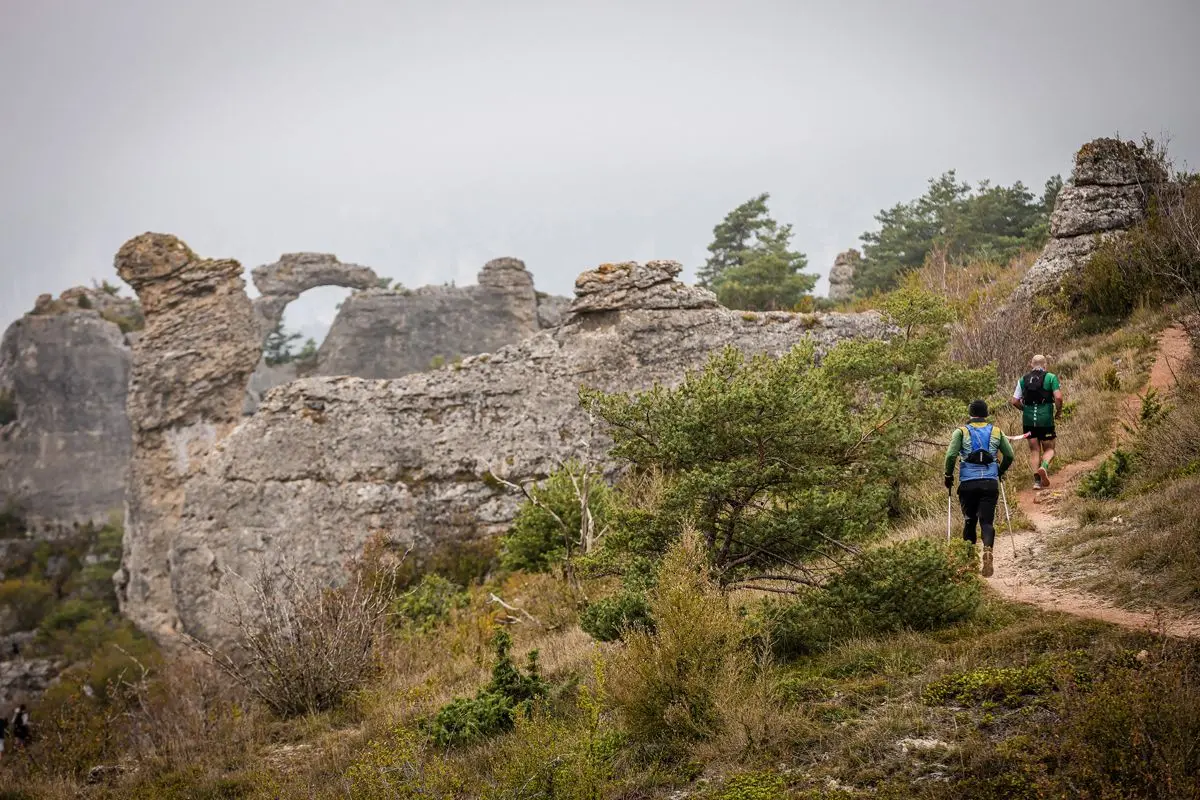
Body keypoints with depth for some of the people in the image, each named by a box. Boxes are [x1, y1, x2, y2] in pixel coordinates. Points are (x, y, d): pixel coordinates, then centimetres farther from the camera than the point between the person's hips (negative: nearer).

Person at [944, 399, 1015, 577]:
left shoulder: (961, 432, 2)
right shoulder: (997, 432, 9)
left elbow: (951, 455, -9)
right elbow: (1010, 456, 8)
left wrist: (948, 476, 4)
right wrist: (1000, 472, 25)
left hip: (968, 484, -1)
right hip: (990, 483, 1)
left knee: (969, 521, 13)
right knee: (987, 521, -2)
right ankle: (987, 549, -29)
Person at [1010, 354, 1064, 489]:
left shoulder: (1023, 379, 7)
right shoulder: (1051, 377, -2)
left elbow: (1015, 401, 4)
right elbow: (1058, 397, -14)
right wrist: (1058, 411, 4)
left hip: (1028, 419, 3)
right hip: (1045, 418, -3)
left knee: (1034, 450, 12)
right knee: (1049, 449, 10)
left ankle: (1037, 480, 4)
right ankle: (1044, 466, -21)